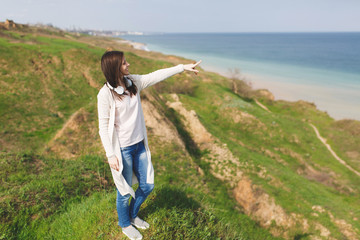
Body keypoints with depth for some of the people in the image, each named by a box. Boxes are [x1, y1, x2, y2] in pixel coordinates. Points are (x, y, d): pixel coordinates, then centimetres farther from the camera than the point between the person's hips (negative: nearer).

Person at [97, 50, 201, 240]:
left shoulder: (133, 82, -1)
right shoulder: (106, 94, -18)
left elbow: (156, 76, 4)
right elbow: (104, 126, -15)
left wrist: (183, 67, 4)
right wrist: (111, 155, -14)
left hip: (140, 145, 7)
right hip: (122, 150, -6)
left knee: (147, 185, 18)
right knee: (125, 191, 13)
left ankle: (132, 215, 47)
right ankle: (125, 224, 43)